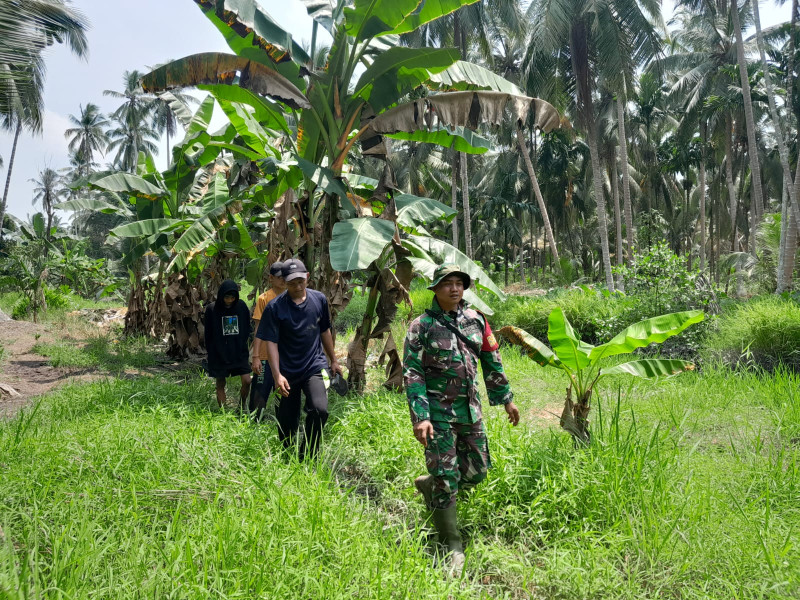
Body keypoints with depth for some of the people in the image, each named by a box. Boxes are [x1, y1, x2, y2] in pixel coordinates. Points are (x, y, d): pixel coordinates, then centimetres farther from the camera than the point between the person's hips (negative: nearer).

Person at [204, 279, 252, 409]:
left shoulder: (242, 306, -3)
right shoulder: (212, 309, -7)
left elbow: (247, 329, 8)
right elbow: (208, 334, 0)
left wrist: (244, 344, 6)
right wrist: (211, 353, 1)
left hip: (240, 352, 1)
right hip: (219, 354, -1)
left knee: (247, 381, -5)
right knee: (220, 384, 7)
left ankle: (243, 406, 19)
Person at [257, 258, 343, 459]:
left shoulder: (319, 300, 2)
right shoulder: (275, 307, -8)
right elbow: (271, 342, -10)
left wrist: (333, 360, 20)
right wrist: (277, 375, -19)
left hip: (315, 367, 1)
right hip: (287, 372, -1)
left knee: (319, 410, -21)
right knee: (286, 421, 7)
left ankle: (308, 457, -2)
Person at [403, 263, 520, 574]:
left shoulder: (476, 320, 5)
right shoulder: (422, 326, -9)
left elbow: (492, 362, 14)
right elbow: (412, 373, -13)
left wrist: (506, 399, 15)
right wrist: (420, 417, -21)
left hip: (470, 408, 5)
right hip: (438, 411, -5)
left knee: (478, 469, 12)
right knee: (445, 478, -2)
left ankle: (427, 485, 38)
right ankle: (452, 546, 14)